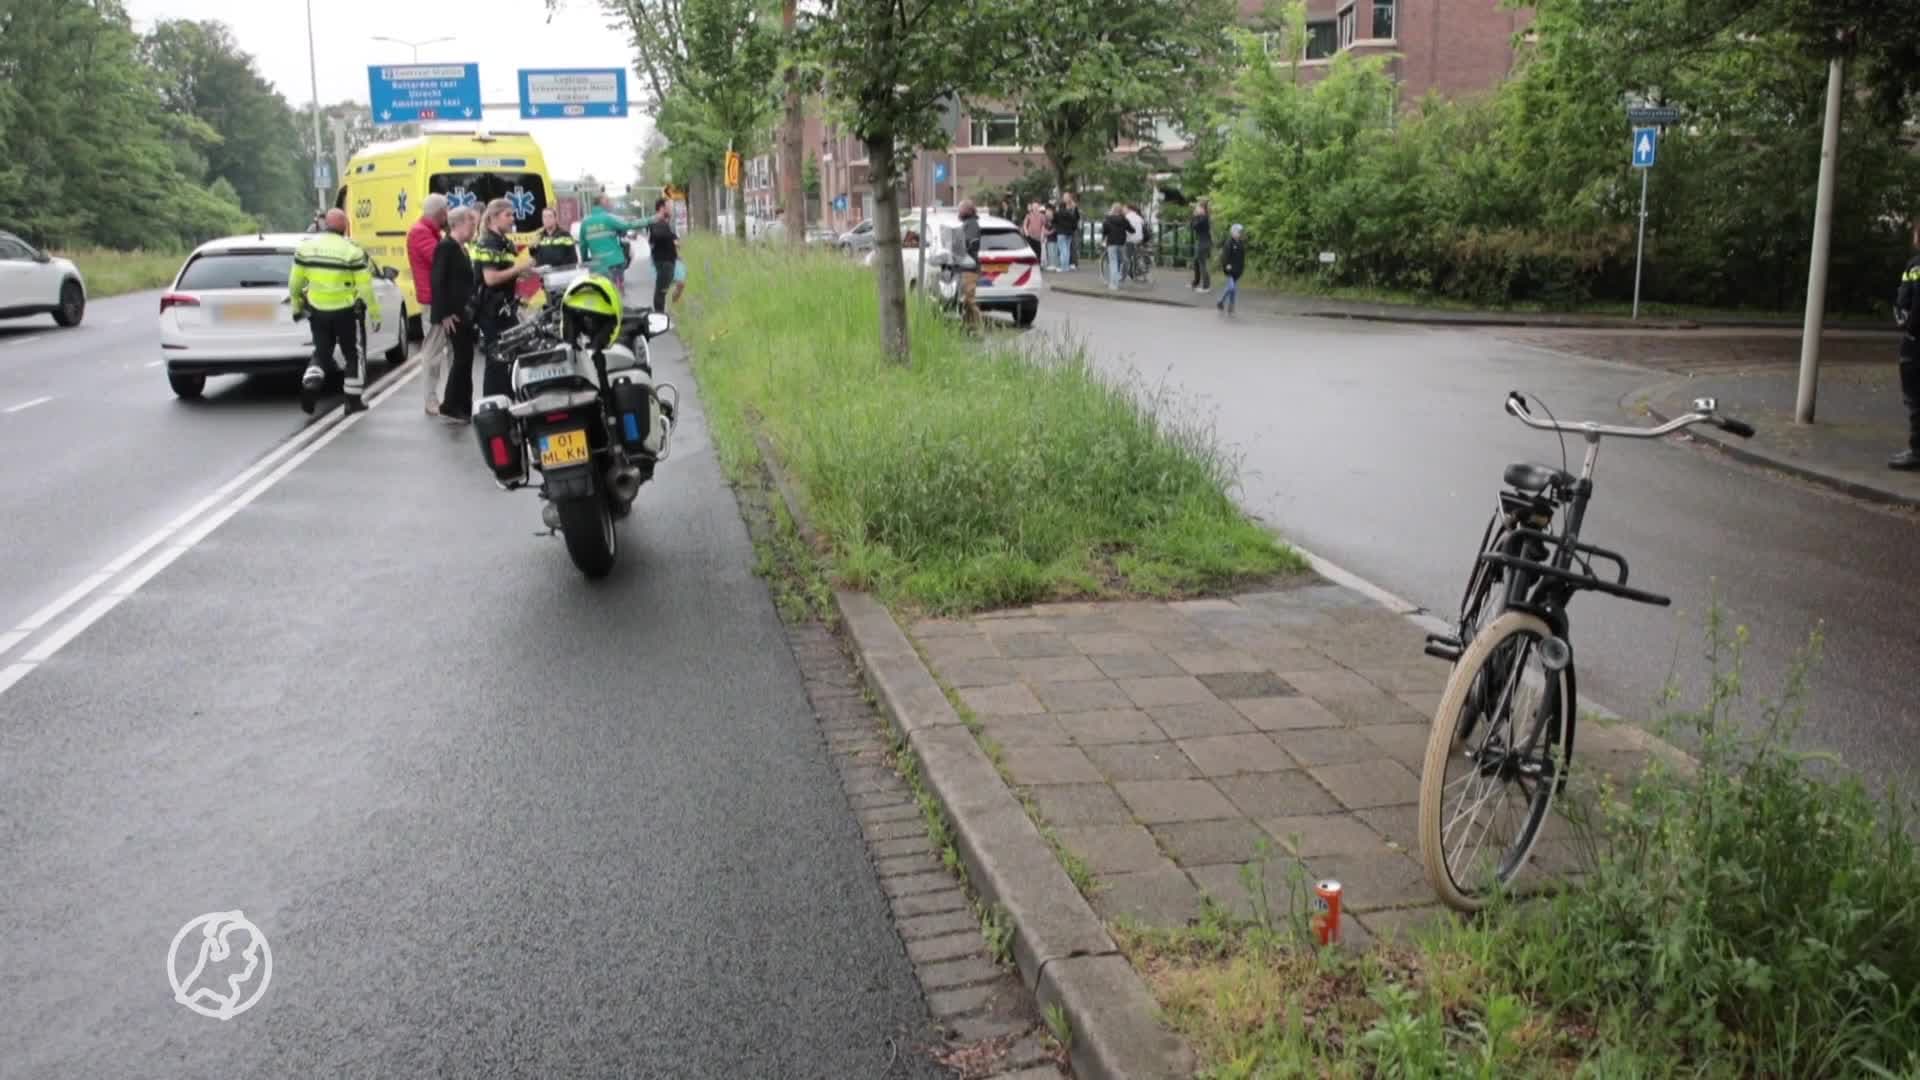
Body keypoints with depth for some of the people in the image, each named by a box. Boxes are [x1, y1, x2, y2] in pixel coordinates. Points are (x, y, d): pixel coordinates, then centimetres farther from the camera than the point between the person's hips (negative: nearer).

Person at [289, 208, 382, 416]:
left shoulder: (305, 246, 1)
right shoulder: (352, 250, -11)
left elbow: (295, 282, 6)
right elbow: (365, 287, -12)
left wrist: (296, 306, 20)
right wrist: (375, 313, -3)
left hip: (317, 310, 3)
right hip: (346, 311, -3)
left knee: (321, 352, 17)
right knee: (354, 355, 12)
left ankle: (310, 384, -8)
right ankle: (354, 401, 13)